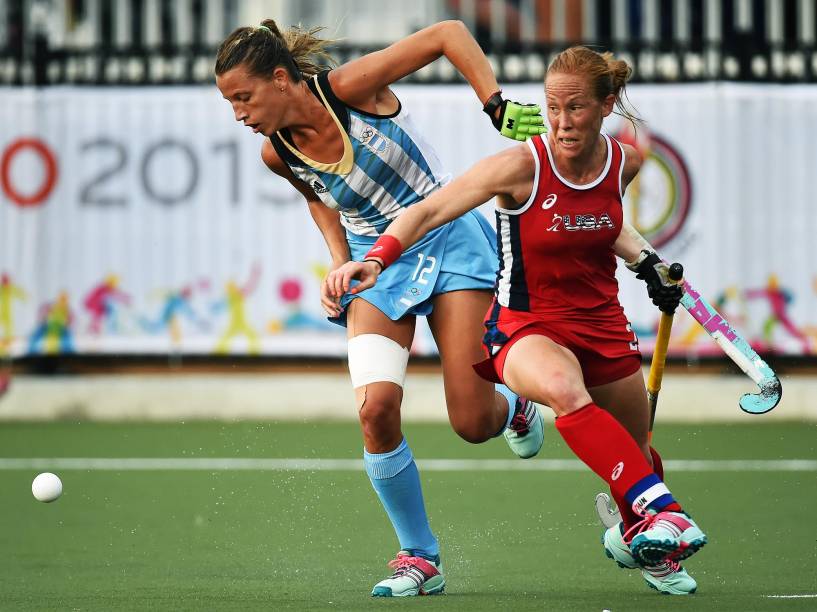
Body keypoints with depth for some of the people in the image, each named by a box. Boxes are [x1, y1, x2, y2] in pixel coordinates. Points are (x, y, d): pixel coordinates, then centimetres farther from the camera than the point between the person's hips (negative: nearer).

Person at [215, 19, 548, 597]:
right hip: (375, 259, 4)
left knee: (472, 422, -9)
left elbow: (447, 33, -18)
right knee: (376, 407, -19)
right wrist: (340, 264, 2)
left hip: (448, 239, -4)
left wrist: (497, 105, -26)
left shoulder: (349, 87, -22)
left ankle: (513, 405, 31)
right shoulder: (277, 153, -7)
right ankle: (420, 558, -2)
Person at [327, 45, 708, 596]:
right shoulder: (522, 166, -20)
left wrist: (644, 262, 13)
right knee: (566, 391, -40)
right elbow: (429, 211, -22)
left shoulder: (624, 162, -4)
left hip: (603, 323, 5)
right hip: (526, 324, -5)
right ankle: (663, 510, -44)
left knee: (639, 457, 15)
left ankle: (635, 537, 49)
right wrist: (376, 260, -36)